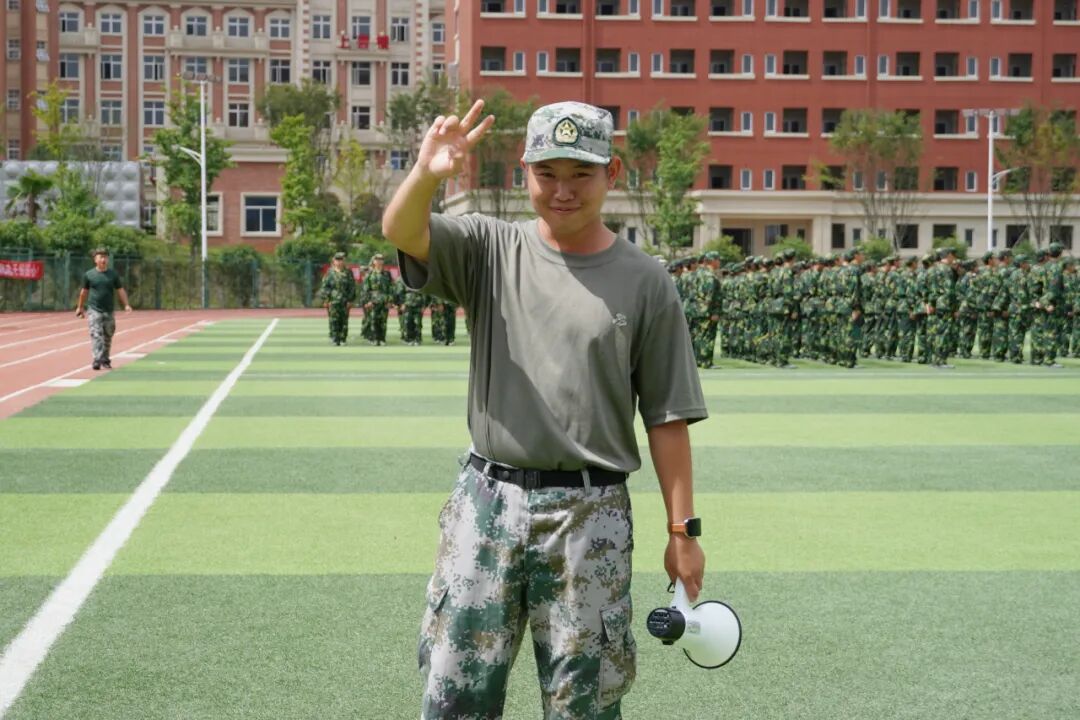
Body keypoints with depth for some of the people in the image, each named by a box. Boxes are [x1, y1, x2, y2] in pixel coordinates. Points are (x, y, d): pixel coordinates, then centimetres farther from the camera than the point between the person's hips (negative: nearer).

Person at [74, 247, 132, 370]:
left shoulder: (113, 274, 6)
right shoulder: (89, 275, 2)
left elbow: (120, 290, 5)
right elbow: (84, 291, 12)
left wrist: (126, 304, -7)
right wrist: (80, 307, 18)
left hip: (109, 311, 2)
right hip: (94, 310, -2)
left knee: (107, 337, 9)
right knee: (96, 335, -13)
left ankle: (105, 360, 23)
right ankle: (97, 360, -20)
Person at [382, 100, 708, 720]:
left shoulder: (645, 282, 1)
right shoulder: (490, 249, 5)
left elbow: (667, 417, 1)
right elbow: (400, 232, -14)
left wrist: (683, 529, -1)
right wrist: (427, 174, -36)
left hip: (590, 515, -1)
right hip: (486, 501, 2)